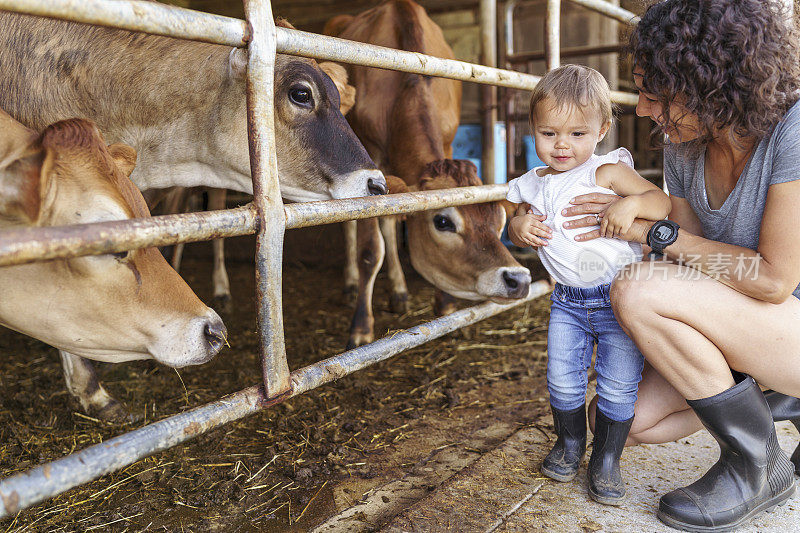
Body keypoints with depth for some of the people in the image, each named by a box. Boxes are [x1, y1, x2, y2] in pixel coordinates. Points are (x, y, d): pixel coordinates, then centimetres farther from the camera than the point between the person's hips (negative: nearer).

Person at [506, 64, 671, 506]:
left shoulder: (608, 173, -9)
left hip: (620, 299, -3)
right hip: (567, 301, 4)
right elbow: (520, 224, 18)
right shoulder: (533, 185, 4)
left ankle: (606, 459, 23)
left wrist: (631, 204, -29)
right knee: (561, 378, 6)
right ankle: (569, 442, 33)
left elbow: (663, 201, -9)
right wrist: (520, 227, -6)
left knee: (618, 385, 1)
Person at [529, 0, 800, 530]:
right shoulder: (684, 146, -3)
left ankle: (758, 466, -8)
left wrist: (654, 230, -21)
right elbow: (691, 258, 4)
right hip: (736, 326, 7)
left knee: (640, 290, -30)